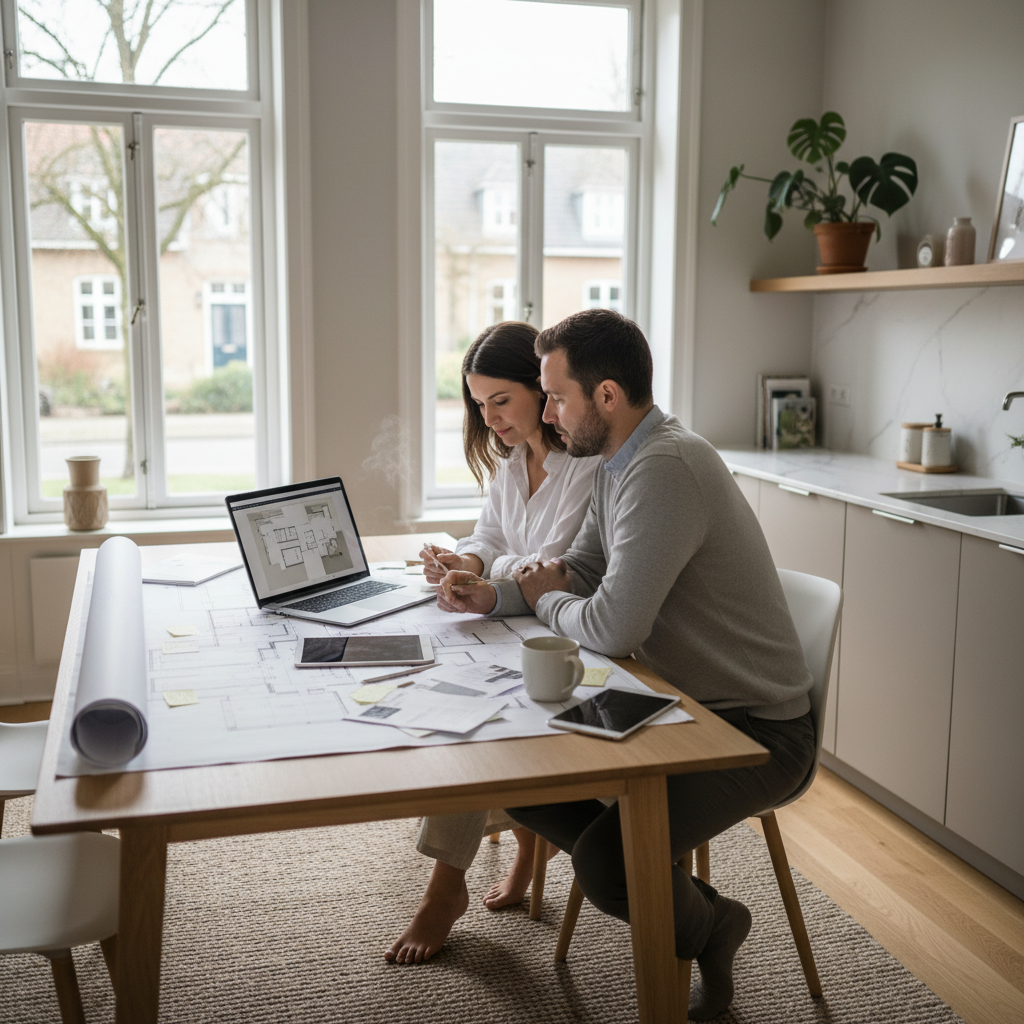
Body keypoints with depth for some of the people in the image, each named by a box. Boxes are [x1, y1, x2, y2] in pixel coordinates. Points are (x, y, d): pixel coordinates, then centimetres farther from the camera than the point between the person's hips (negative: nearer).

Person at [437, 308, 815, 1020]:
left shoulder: (665, 469, -26)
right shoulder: (621, 461, 7)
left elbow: (613, 627, -30)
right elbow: (581, 571, 15)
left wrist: (546, 601, -7)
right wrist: (494, 597, -3)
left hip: (756, 728, -10)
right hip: (680, 702, 10)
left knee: (604, 863, -25)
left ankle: (706, 927, 10)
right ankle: (661, 888, 17)